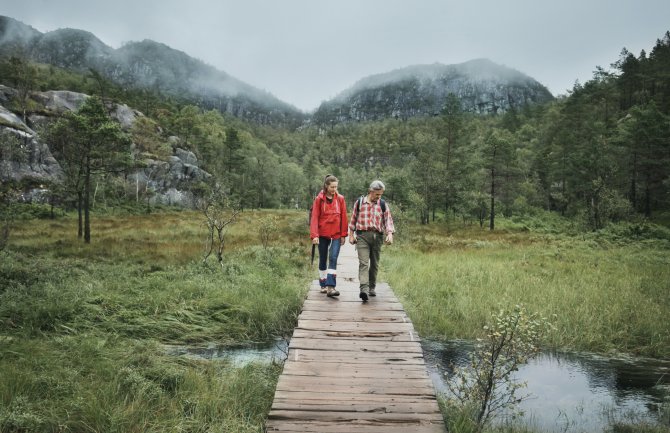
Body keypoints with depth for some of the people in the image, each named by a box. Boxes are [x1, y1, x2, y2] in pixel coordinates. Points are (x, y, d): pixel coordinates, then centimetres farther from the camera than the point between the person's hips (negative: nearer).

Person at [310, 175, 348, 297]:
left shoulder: (340, 199, 2)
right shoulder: (319, 199, -3)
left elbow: (343, 217, 4)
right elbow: (314, 217, -7)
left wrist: (343, 235, 1)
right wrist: (314, 235, -15)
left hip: (336, 235, 0)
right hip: (323, 234, 0)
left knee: (333, 259, -12)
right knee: (323, 260, 11)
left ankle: (331, 287, -16)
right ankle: (323, 285, 24)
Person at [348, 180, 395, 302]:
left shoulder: (383, 204, 8)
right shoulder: (359, 202, 6)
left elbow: (388, 220, 5)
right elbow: (353, 219, 12)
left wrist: (390, 234, -10)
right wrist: (351, 235, 8)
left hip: (377, 236, 2)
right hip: (362, 235, -2)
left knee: (374, 264, 9)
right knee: (363, 263, -14)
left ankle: (372, 288, 23)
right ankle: (364, 289, -25)